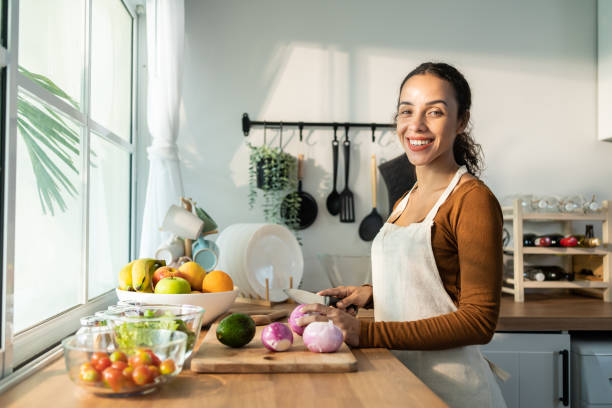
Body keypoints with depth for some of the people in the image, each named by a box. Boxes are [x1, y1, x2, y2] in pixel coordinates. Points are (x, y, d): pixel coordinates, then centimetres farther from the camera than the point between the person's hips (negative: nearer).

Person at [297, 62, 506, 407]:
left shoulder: (474, 200, -15)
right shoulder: (404, 203, 10)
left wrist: (365, 333, -24)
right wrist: (373, 294, 1)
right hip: (397, 377, 7)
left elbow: (478, 321, -19)